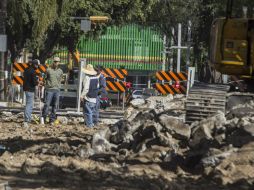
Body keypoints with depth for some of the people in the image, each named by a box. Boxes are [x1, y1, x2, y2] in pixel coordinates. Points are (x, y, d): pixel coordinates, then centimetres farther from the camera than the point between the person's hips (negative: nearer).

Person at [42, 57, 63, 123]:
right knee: (47, 104, -7)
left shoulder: (60, 71, 10)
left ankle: (52, 119, 9)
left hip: (57, 90, 3)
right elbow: (45, 78, 8)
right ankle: (43, 118, -2)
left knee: (55, 105, 3)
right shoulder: (48, 70, 2)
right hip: (49, 89, -3)